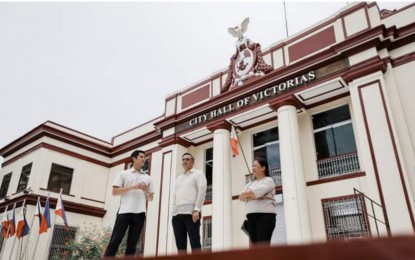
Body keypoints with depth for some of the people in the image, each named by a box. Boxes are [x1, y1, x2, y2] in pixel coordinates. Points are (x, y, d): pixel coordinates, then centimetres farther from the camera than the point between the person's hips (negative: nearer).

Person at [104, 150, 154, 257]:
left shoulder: (148, 178, 18)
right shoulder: (123, 173, 9)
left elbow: (150, 198, 19)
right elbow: (114, 192, 0)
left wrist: (146, 191, -4)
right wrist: (132, 187, -10)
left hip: (140, 213, 3)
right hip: (124, 212, -3)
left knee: (132, 244, 4)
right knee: (115, 241, -4)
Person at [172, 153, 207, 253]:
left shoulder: (198, 174, 9)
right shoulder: (179, 178, 26)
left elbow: (202, 191, -4)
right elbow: (175, 196, 22)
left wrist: (196, 210, -15)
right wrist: (173, 212, 9)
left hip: (190, 212, -6)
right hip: (177, 214, 6)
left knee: (195, 243, -6)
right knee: (180, 244, 5)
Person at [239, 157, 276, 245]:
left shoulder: (268, 180, 2)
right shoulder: (250, 184, 22)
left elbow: (253, 192, -14)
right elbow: (241, 197, 7)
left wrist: (247, 194, 4)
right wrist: (252, 195, -8)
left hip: (265, 215, -6)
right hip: (251, 217, 6)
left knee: (263, 245, -14)